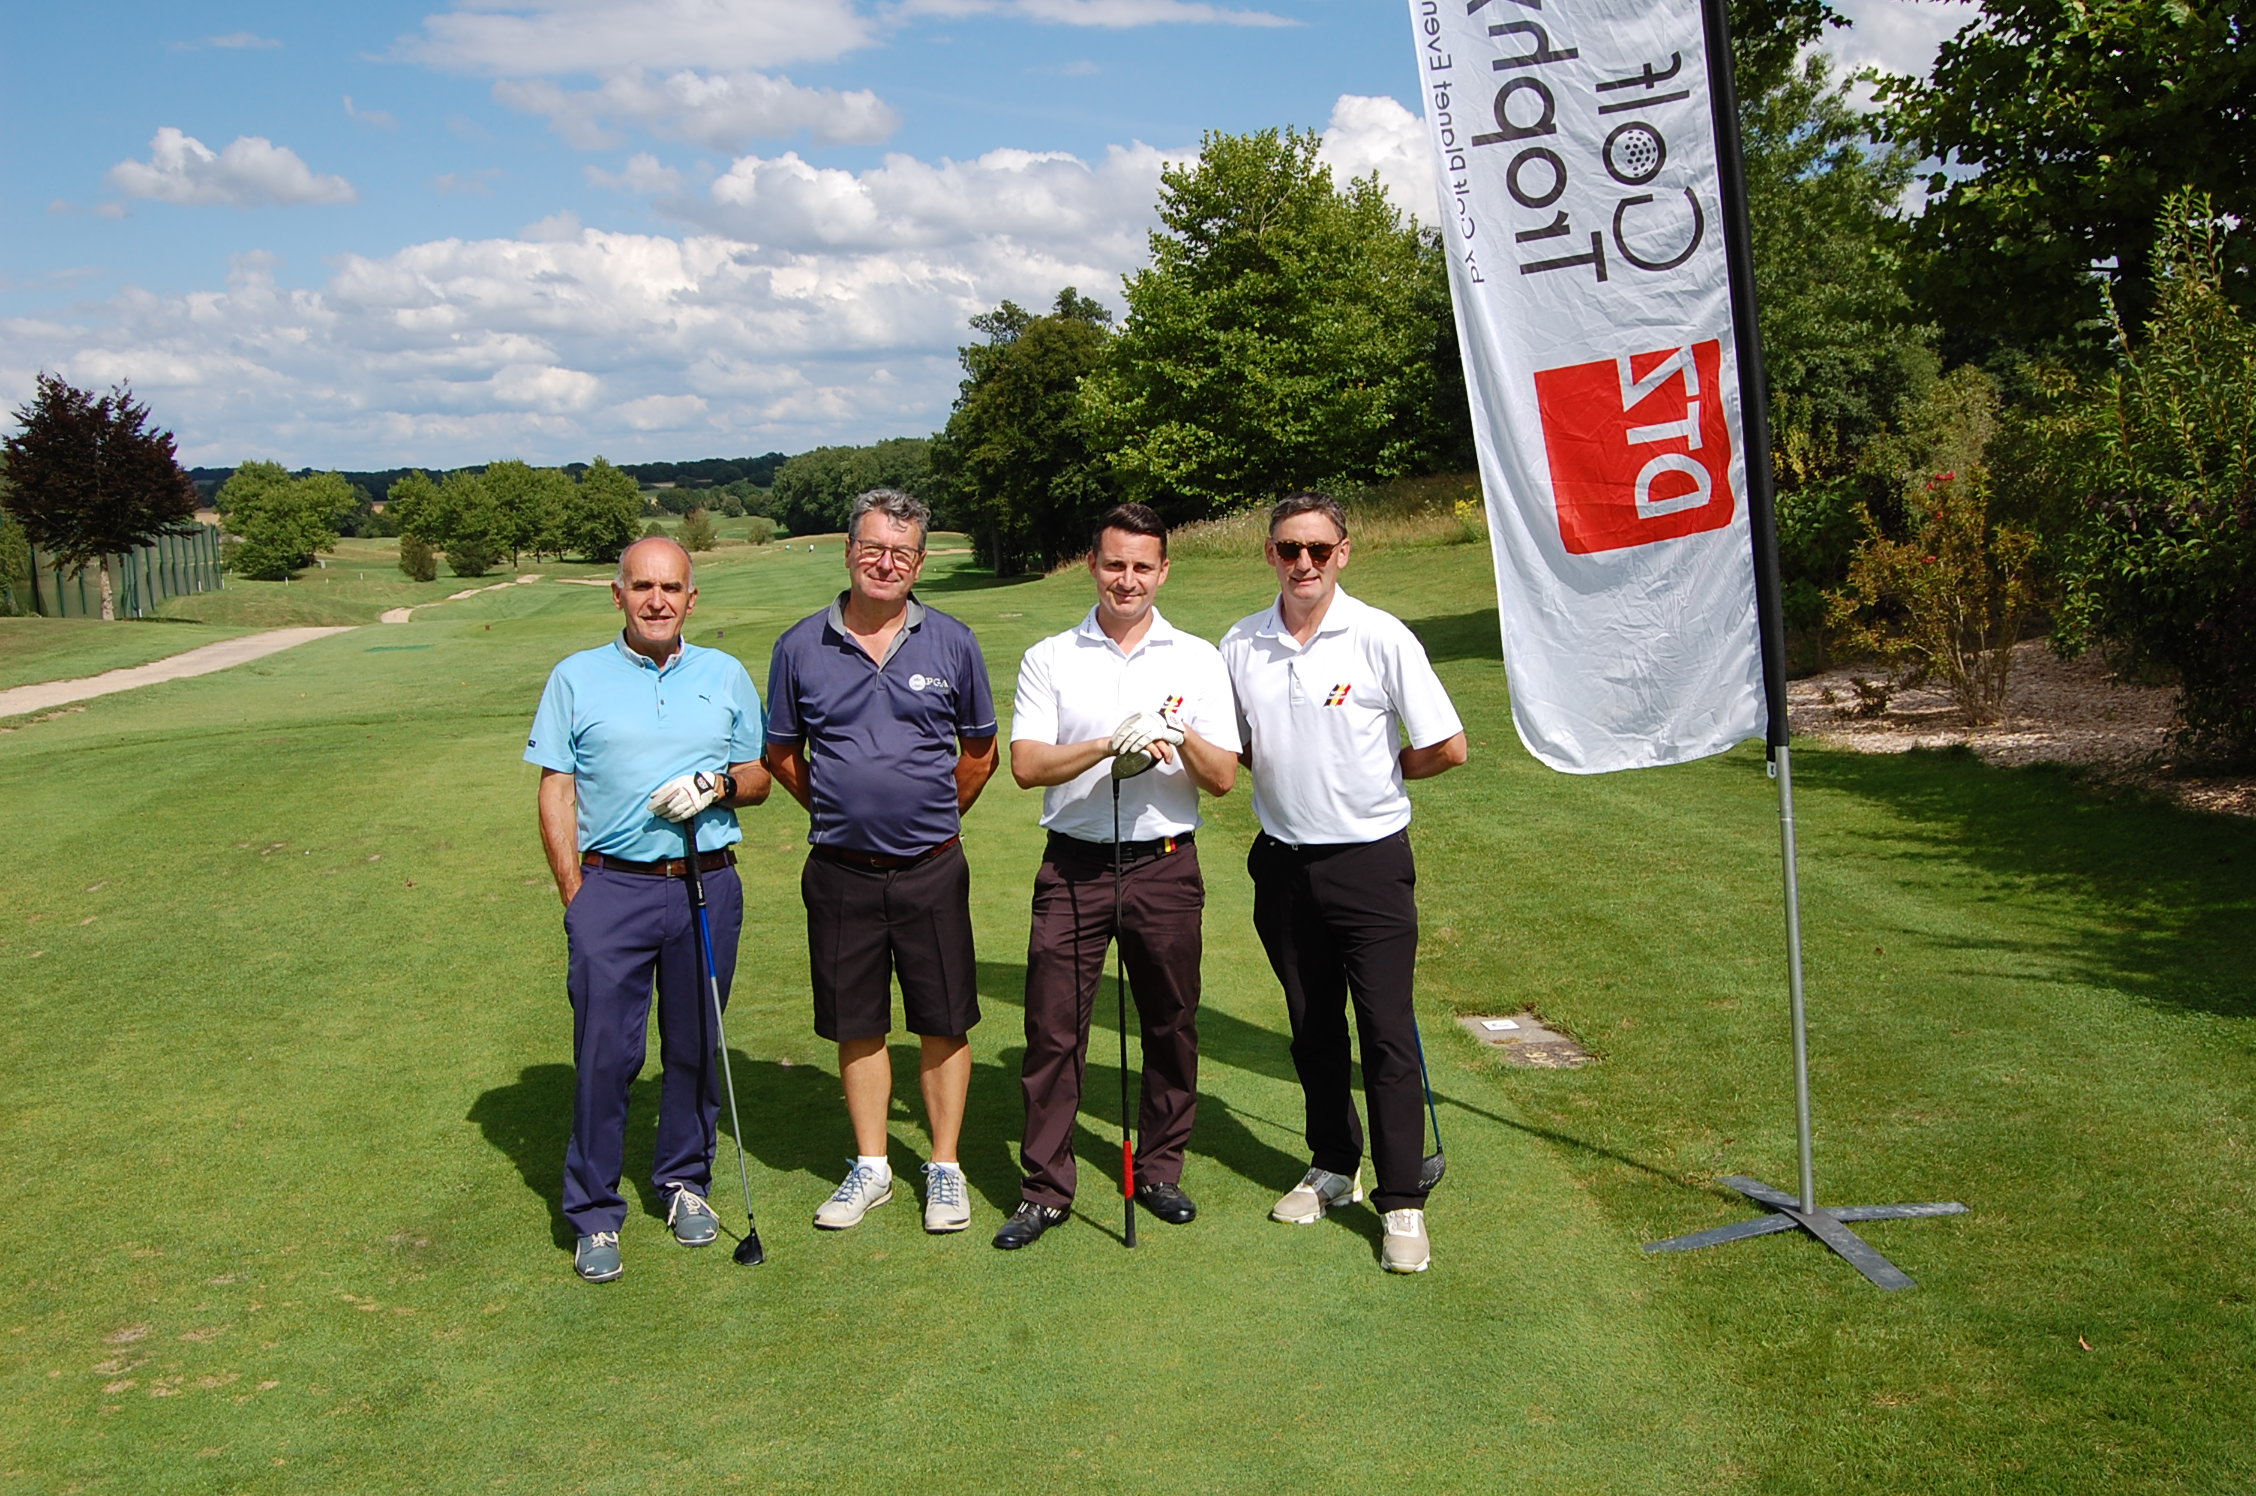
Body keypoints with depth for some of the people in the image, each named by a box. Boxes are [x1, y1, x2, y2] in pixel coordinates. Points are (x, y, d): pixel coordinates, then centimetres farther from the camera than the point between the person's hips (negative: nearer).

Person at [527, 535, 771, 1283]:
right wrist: (576, 896, -4)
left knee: (696, 1046, 9)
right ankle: (594, 1214, 9)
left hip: (707, 885, 2)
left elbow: (758, 776, 15)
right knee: (603, 1052, -3)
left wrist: (716, 784, -8)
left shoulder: (727, 676, 10)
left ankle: (685, 1183, 27)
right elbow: (555, 794, 2)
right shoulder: (576, 679, 4)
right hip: (610, 887, -2)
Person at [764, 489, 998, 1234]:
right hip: (841, 871, 1)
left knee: (944, 1024, 6)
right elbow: (781, 753, 12)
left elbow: (980, 752, 11)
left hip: (932, 870, -1)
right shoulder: (801, 646, 0)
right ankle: (870, 1166, 25)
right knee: (856, 1026, 10)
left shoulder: (952, 643, 0)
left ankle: (945, 1167, 20)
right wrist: (840, 810, 11)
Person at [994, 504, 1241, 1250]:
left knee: (1171, 1026, 8)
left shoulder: (1197, 659, 6)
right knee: (1052, 1028, 0)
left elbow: (1223, 777, 2)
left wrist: (1179, 739, -18)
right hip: (1074, 866, -1)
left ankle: (1159, 1170, 25)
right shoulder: (1049, 659, 4)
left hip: (1165, 866, 1)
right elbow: (1025, 765, -7)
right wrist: (1109, 744, -21)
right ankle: (1045, 1188, 11)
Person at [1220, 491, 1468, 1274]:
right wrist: (1289, 773, -4)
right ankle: (1333, 1167, 30)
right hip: (1284, 863, 4)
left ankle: (1403, 1202, 5)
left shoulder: (1382, 638, -9)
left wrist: (1374, 772, 1)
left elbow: (1447, 748, -6)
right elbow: (1231, 748, 14)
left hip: (1369, 861, -4)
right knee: (1312, 1029, 15)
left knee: (1387, 1033, -3)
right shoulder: (1239, 646, 2)